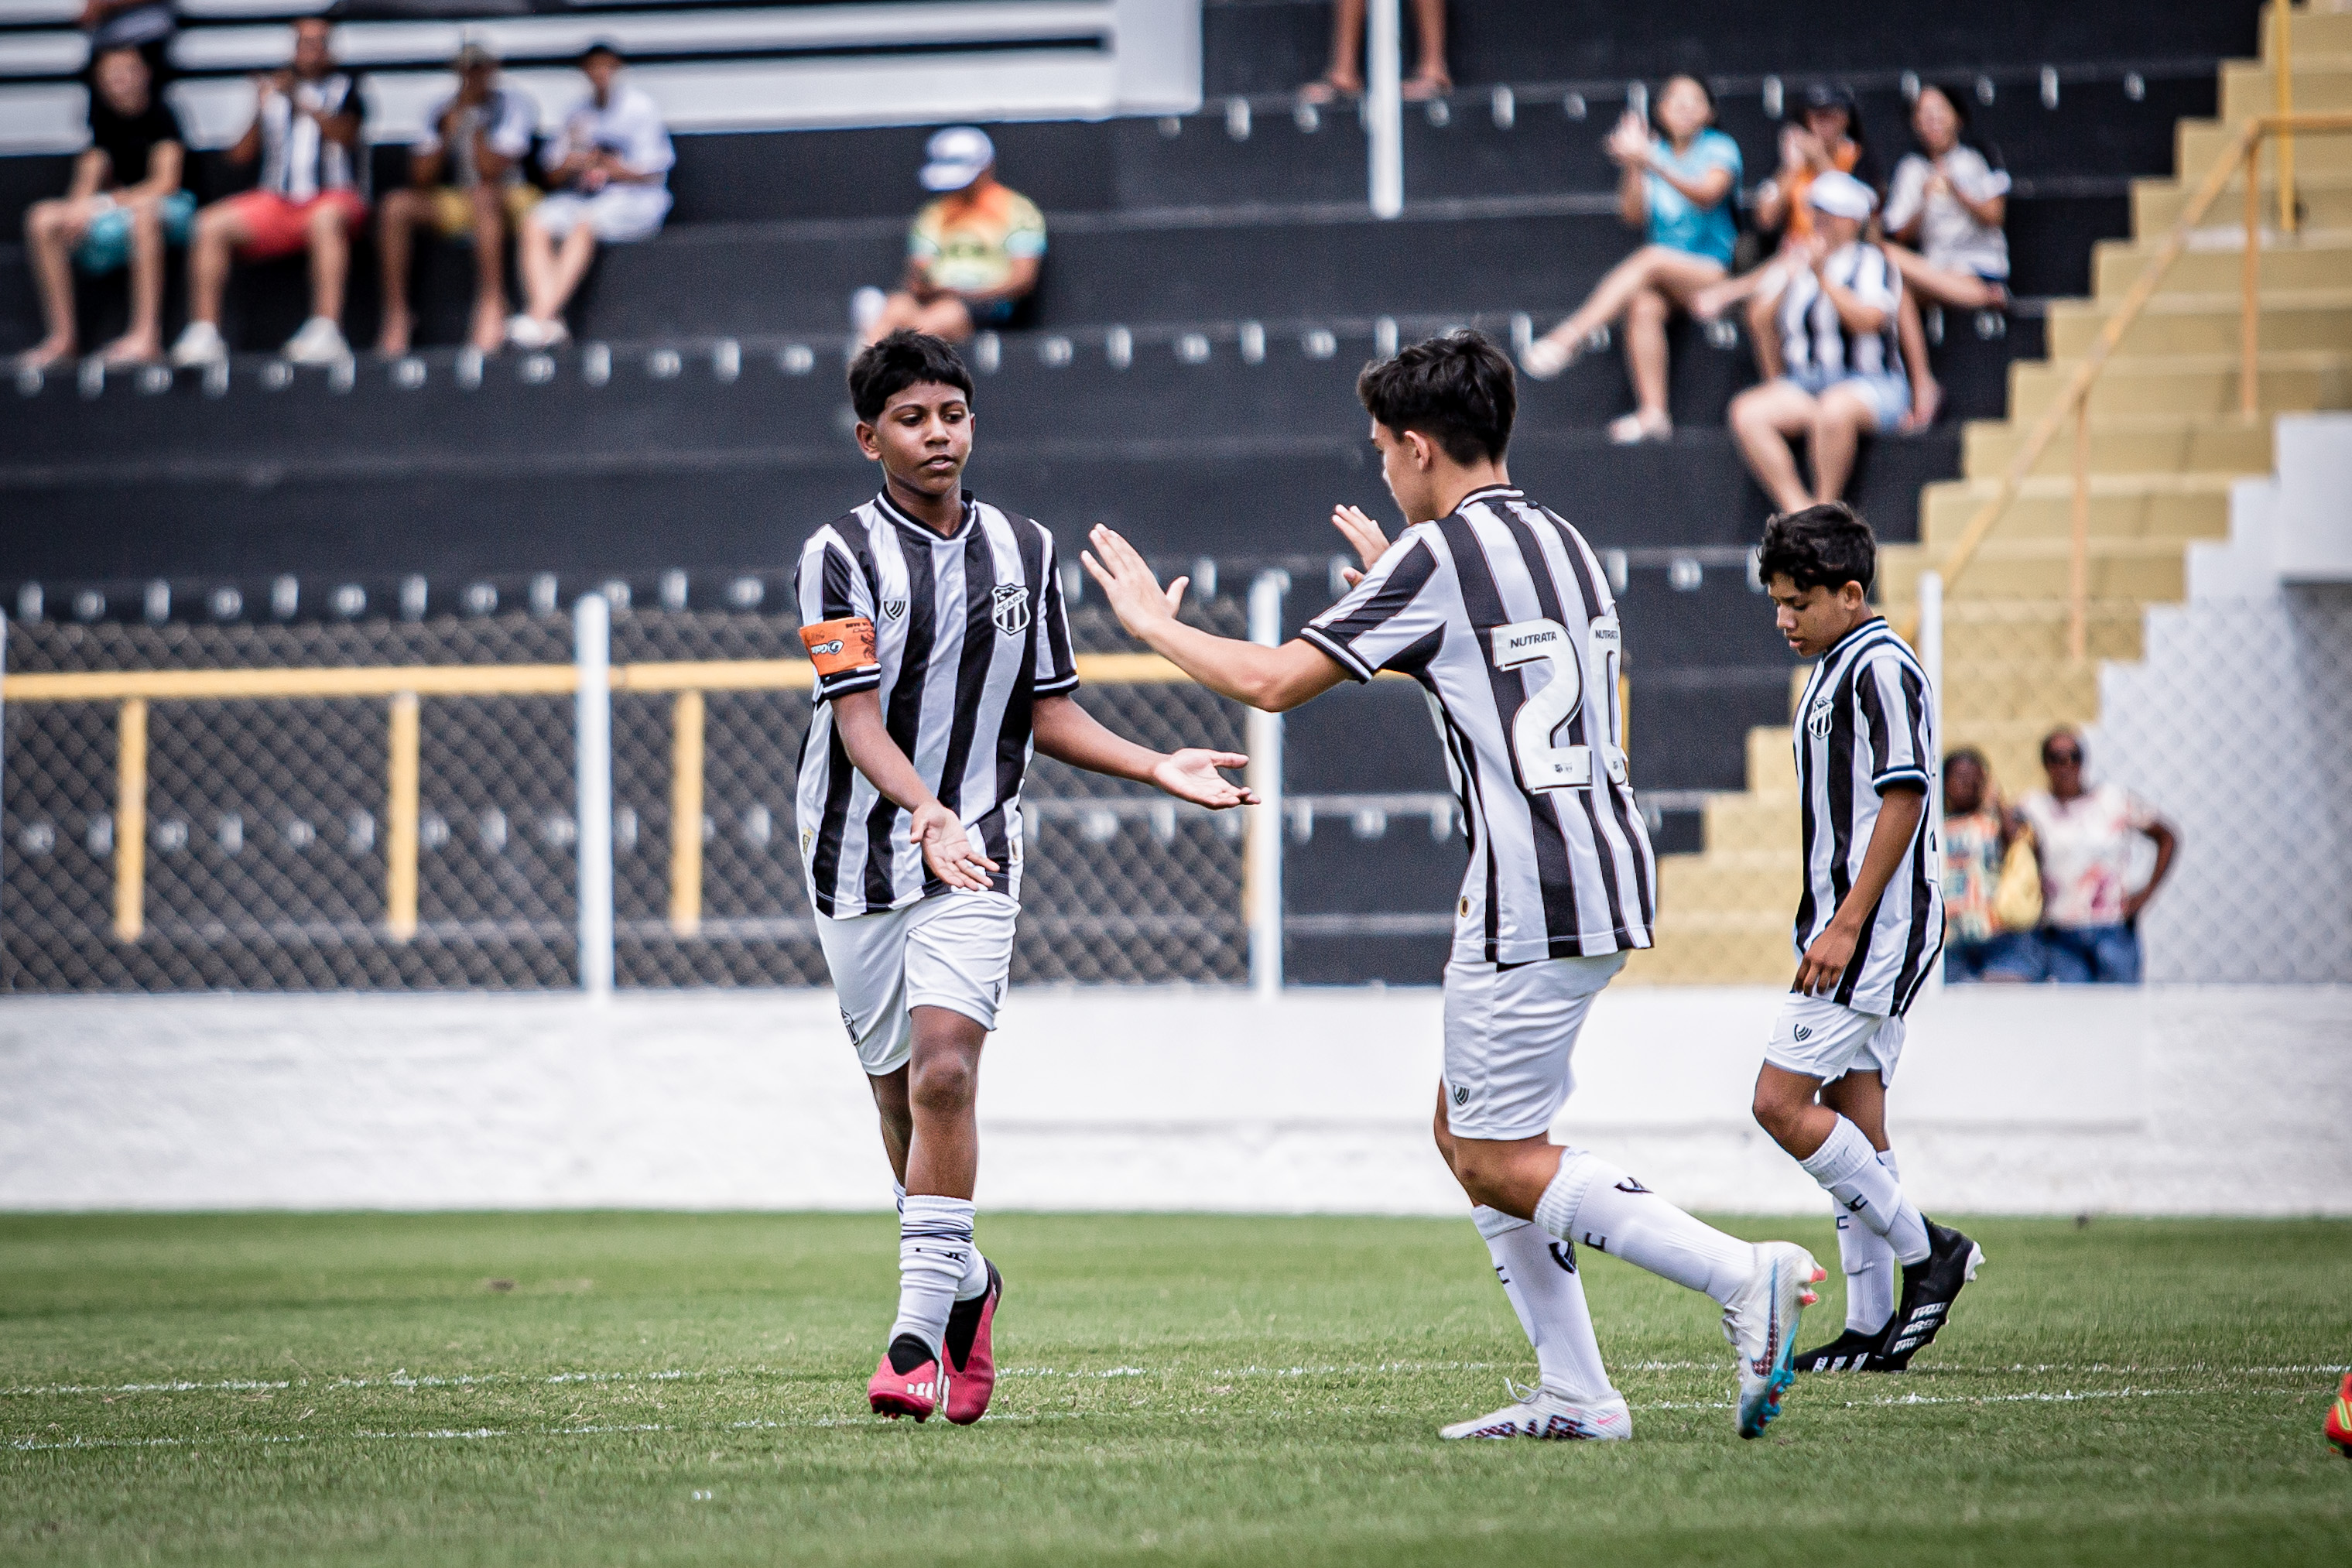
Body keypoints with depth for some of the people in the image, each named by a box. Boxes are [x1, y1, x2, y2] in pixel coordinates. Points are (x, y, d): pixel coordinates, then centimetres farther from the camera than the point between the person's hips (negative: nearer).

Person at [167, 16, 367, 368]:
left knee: (326, 218, -39)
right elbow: (239, 155, 9)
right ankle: (204, 335, -18)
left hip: (334, 196, -4)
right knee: (210, 225, -17)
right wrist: (260, 115, -10)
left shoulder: (344, 85, 10)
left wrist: (300, 102, -24)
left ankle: (327, 333, -48)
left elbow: (346, 133, -12)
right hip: (276, 201, 4)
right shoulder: (272, 86, 17)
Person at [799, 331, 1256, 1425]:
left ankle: (920, 1333, -18)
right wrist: (923, 810, -32)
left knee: (943, 1071, -17)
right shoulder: (841, 554, -6)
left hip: (977, 854, 1)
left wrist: (1159, 768, 1)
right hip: (861, 853, -1)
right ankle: (965, 1286, 34)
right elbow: (857, 719, -16)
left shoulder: (1023, 551, 7)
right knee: (899, 1090, 8)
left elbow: (1049, 715, 14)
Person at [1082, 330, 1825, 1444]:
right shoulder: (1560, 541, 16)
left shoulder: (1438, 552, -10)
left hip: (1533, 903, -9)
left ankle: (1743, 1276, -14)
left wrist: (1155, 624, 5)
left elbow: (1273, 682, -11)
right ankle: (1576, 1395, 9)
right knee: (1466, 1132, 15)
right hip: (1603, 874, 9)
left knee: (1500, 1164, -3)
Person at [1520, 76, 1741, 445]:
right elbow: (1634, 214, 3)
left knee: (1652, 259, -33)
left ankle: (1569, 337, -41)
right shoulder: (1654, 150, 14)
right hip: (1660, 278, 3)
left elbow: (1707, 195, -18)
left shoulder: (1719, 149, 3)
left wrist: (1653, 164, -31)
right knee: (1643, 305, -32)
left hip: (1712, 273, -3)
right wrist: (1631, 165, -12)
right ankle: (1651, 413, -39)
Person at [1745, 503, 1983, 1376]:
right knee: (1852, 1124, 8)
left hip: (1878, 925, -10)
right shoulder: (1835, 672, 19)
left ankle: (1925, 1251, -5)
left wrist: (1846, 924, -21)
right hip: (1853, 933, 10)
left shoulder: (1882, 667, -12)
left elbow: (1903, 799, -18)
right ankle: (1874, 1330, 10)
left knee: (1780, 1101, -13)